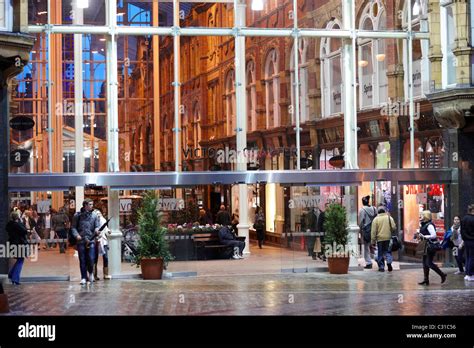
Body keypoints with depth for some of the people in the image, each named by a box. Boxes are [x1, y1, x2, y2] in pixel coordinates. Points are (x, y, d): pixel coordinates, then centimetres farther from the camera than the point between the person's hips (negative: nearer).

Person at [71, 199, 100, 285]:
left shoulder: (94, 215, 7)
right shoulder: (77, 216, 4)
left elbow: (98, 226, 3)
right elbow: (73, 227, 6)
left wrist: (97, 230, -20)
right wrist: (76, 235, -12)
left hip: (91, 240, 0)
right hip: (81, 241, 0)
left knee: (91, 259, -6)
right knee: (82, 260, 2)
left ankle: (90, 272, 22)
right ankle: (83, 277, 11)